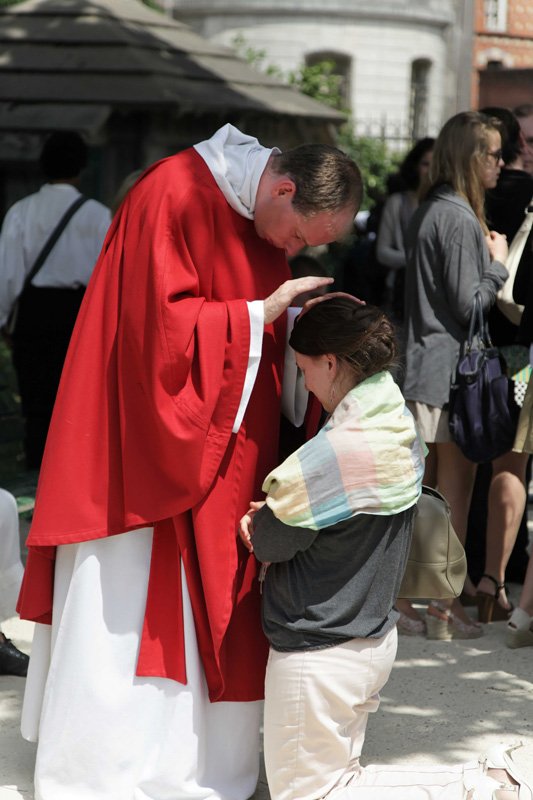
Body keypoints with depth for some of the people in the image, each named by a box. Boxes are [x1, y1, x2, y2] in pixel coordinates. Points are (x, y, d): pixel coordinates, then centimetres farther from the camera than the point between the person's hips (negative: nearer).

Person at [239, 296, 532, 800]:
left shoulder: (335, 452, -25)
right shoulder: (402, 432, 4)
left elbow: (269, 543, -14)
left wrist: (260, 520, 7)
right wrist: (272, 516, -2)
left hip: (320, 656, -9)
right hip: (376, 639, 9)